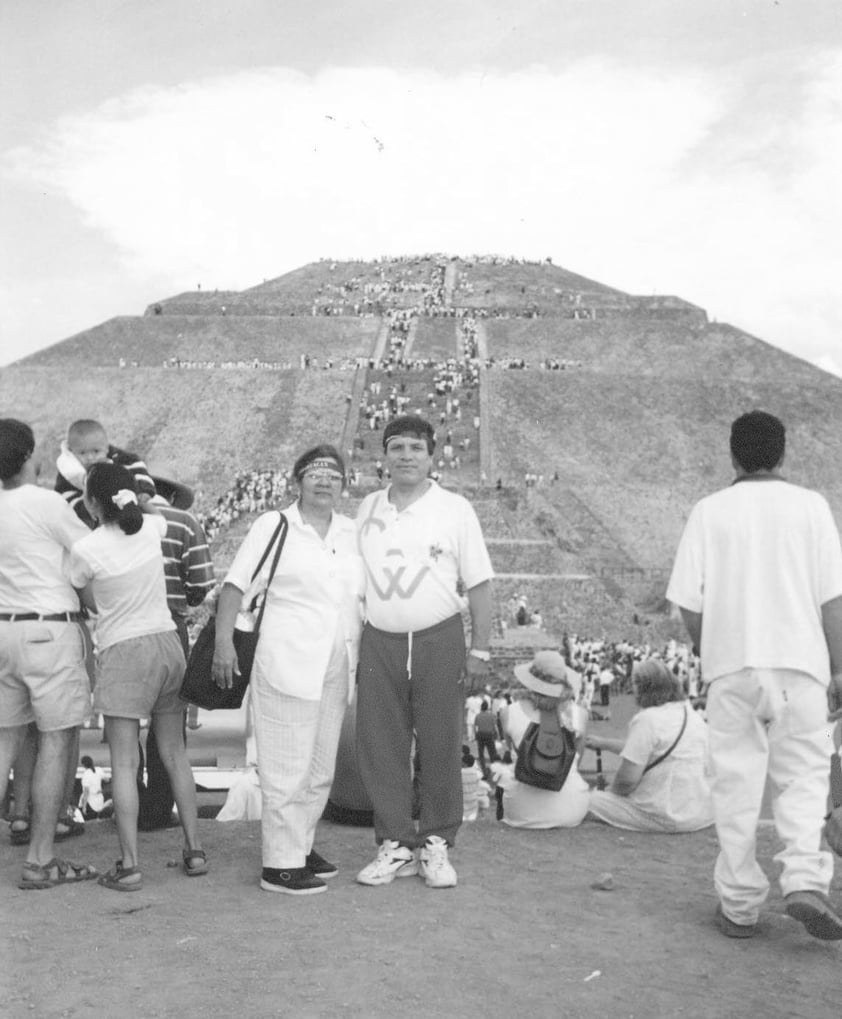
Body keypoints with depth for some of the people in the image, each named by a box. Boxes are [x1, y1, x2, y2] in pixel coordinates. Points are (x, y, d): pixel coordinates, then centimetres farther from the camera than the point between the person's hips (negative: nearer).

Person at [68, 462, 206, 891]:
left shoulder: (85, 548, -13)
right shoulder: (151, 528, -1)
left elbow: (90, 602, 3)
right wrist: (123, 476, 28)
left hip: (123, 652, -5)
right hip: (167, 643, 5)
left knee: (124, 763, 0)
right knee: (174, 754, 13)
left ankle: (129, 864, -1)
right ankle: (194, 849, 18)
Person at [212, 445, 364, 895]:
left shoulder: (351, 533, 12)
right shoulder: (273, 526, -3)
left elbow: (364, 597, 20)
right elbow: (236, 586, -6)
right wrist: (223, 643, -15)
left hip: (336, 670, 6)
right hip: (287, 666, -6)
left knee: (321, 769, 15)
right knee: (287, 769, -3)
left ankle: (301, 846, 29)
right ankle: (280, 865, 5)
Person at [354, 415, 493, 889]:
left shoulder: (455, 509, 0)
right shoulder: (368, 508, 10)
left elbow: (479, 585, 0)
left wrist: (480, 650, -5)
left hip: (439, 639, -3)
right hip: (380, 642, 3)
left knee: (440, 747, 3)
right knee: (381, 749, 4)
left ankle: (436, 844, 17)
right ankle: (395, 845, 16)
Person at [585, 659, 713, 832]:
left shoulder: (647, 719, -15)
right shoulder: (694, 715, 11)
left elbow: (627, 780, -17)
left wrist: (610, 791, 5)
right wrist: (603, 742, 34)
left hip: (668, 818, -8)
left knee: (593, 800, -1)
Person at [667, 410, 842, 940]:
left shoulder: (709, 512, 1)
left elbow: (689, 604, -1)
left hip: (730, 664, 0)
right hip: (799, 660, 0)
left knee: (737, 783, 7)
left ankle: (739, 905, 12)